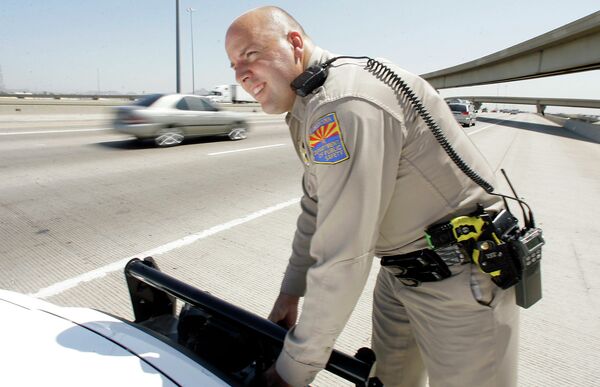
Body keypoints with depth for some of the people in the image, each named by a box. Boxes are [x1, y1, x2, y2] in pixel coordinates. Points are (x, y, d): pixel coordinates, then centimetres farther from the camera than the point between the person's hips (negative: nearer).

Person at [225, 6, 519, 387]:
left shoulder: (345, 102, -28)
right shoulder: (312, 110, 5)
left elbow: (343, 258, -29)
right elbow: (316, 210, 12)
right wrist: (289, 294, 16)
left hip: (461, 275, -8)